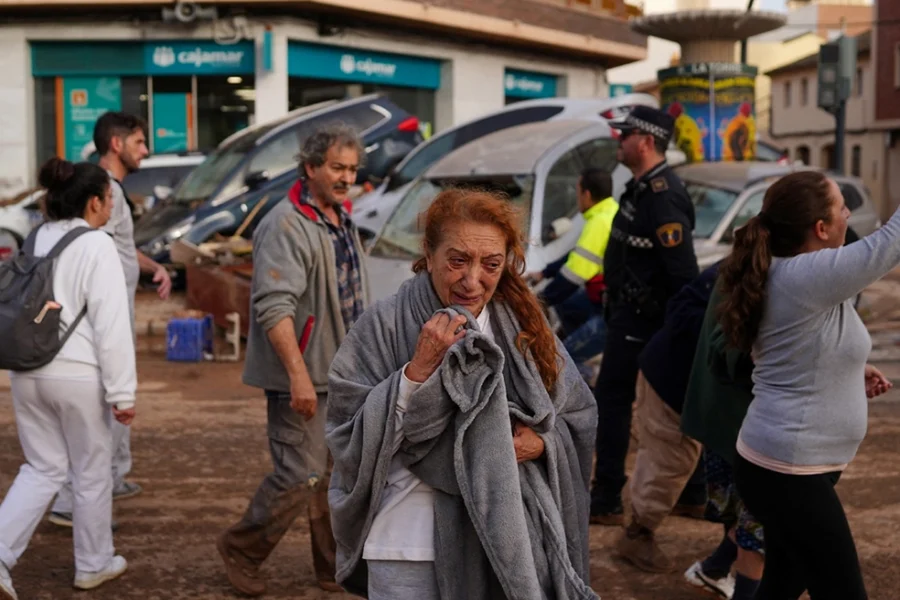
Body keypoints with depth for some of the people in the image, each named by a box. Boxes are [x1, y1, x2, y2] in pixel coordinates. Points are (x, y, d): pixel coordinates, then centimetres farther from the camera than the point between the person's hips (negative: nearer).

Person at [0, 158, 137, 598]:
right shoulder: (96, 247, -14)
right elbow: (111, 326, -17)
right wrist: (122, 392, -13)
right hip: (78, 376, -6)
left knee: (42, 469, 16)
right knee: (92, 472, 12)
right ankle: (93, 565, 26)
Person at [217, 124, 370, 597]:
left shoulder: (343, 221, 12)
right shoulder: (286, 226, -17)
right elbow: (273, 307, -25)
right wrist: (298, 375, -29)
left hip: (344, 373, 9)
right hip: (303, 376, -9)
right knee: (301, 475, -5)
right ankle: (240, 549, 18)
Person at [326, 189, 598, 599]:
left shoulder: (523, 327, 1)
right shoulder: (384, 326, -9)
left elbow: (579, 419, 8)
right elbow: (348, 438, -13)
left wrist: (541, 442, -12)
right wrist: (417, 370, -22)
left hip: (505, 538, 3)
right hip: (410, 543, -3)